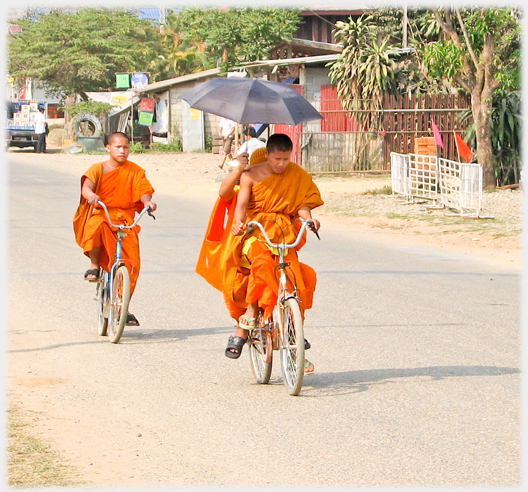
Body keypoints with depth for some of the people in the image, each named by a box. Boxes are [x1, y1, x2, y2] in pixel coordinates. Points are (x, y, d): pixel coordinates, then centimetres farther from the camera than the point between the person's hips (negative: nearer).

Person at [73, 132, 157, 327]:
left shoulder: (135, 171, 7)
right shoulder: (98, 169, 2)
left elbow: (143, 191, -5)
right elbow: (86, 186, -15)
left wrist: (147, 201, -29)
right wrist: (91, 195, -39)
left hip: (125, 219, 2)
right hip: (101, 213, -2)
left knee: (132, 262, -12)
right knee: (96, 225, -40)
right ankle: (94, 265, -16)